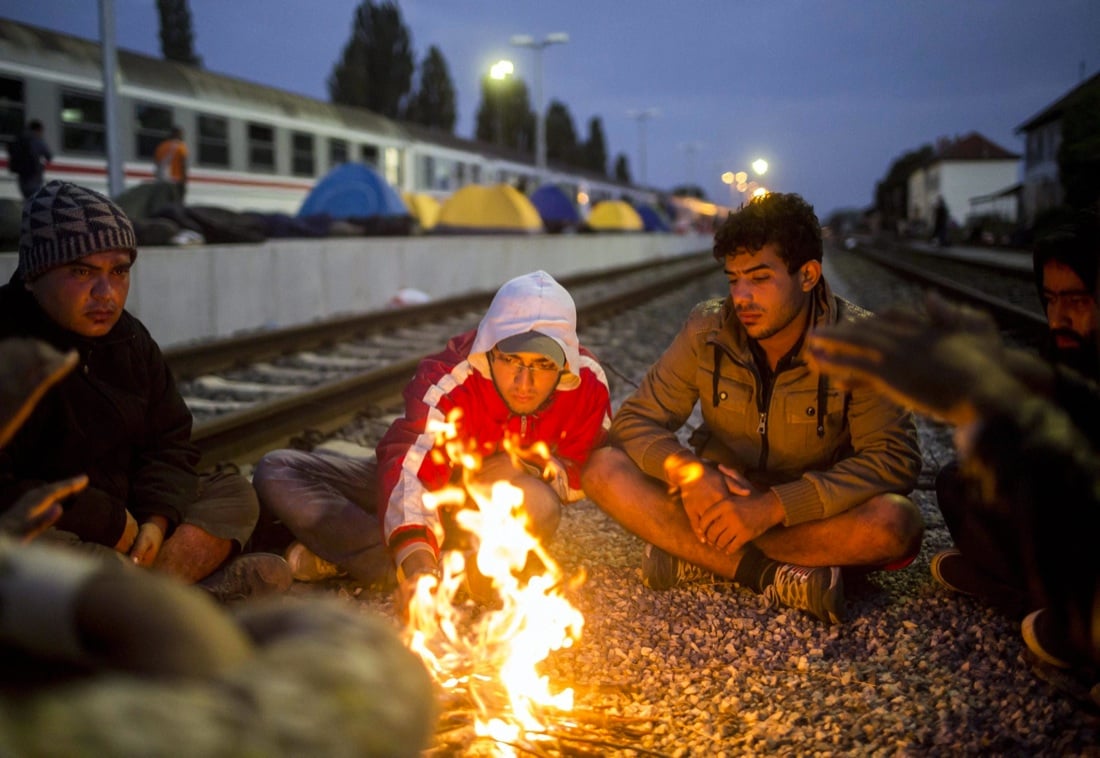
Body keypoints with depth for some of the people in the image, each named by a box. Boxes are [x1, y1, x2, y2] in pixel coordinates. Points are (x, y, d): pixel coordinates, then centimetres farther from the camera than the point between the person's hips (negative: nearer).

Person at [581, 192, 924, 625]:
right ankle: (770, 576, -28)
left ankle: (697, 558, -24)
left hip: (811, 517, -2)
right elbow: (636, 420, -5)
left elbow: (895, 460, -21)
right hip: (719, 502, 2)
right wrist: (688, 471, -28)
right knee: (604, 469, -20)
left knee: (897, 524, -34)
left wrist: (774, 506, -30)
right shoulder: (707, 332, -8)